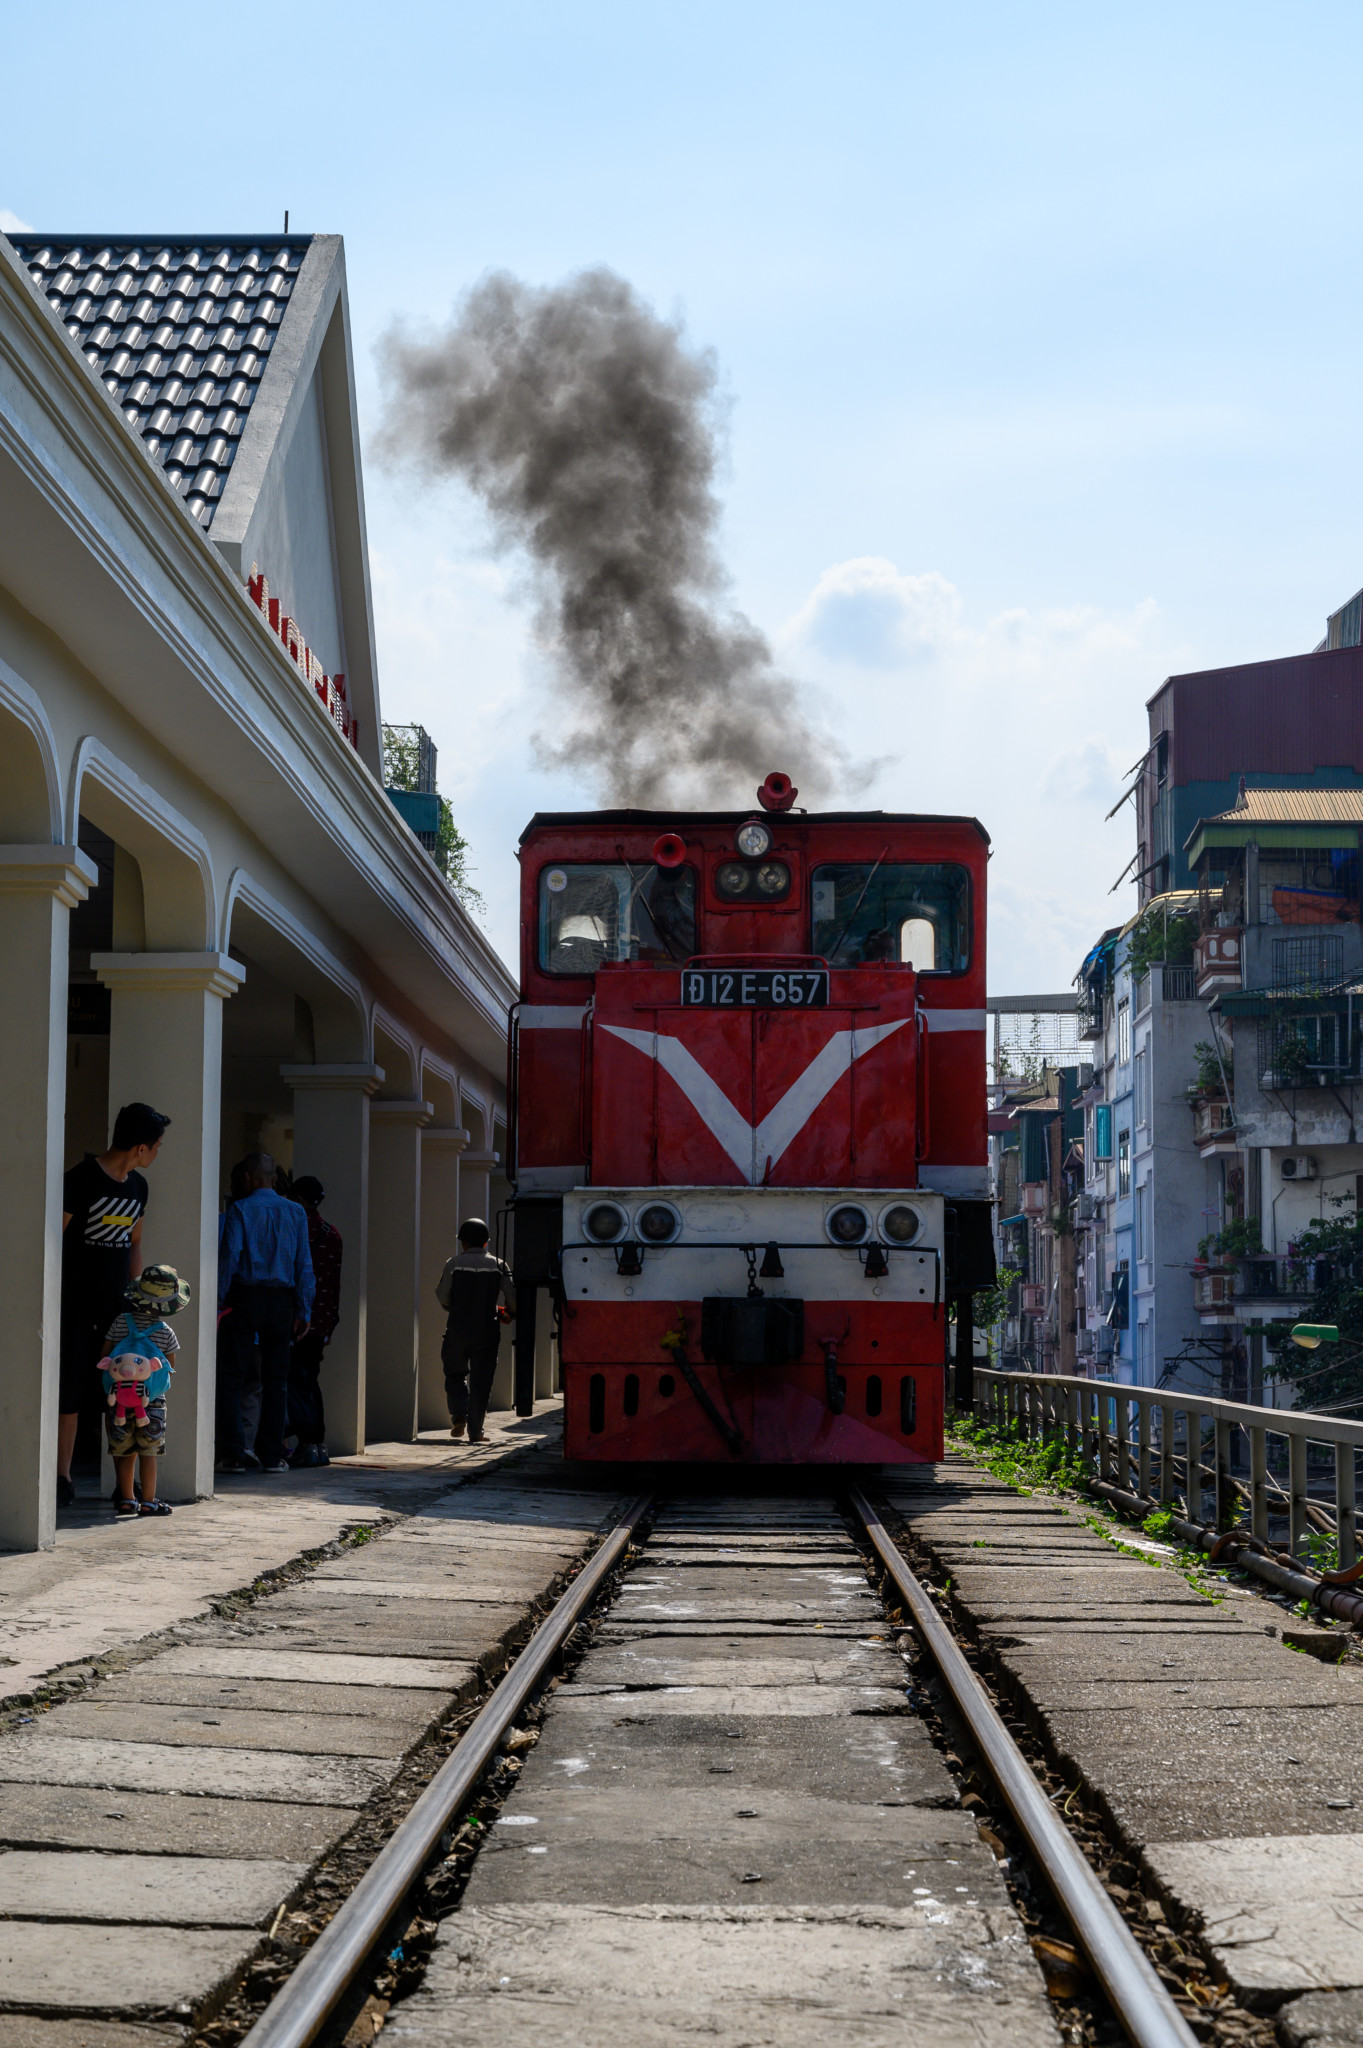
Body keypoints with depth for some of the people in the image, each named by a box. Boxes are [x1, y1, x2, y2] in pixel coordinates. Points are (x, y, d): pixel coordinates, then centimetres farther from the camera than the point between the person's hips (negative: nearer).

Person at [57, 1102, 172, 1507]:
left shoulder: (137, 1186, 12)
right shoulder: (82, 1178, -10)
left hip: (117, 1306, 6)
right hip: (76, 1303, -6)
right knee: (70, 1391, -4)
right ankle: (62, 1479, 2)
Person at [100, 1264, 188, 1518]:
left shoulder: (121, 1322, 0)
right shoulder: (166, 1333, -3)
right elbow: (170, 1366, 6)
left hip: (118, 1399, 1)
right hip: (152, 1402, -1)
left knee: (125, 1453, 10)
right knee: (148, 1453, 5)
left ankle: (126, 1499, 13)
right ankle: (148, 1501, 6)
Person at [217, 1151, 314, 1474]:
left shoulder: (240, 1210, -3)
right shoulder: (295, 1213, 6)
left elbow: (229, 1257, -10)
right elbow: (304, 1264, 4)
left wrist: (218, 1302, -7)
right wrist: (303, 1310, 8)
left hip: (244, 1299, -2)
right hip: (281, 1299, 2)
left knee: (234, 1378, 2)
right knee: (275, 1380, 7)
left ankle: (233, 1456, -2)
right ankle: (272, 1456, 6)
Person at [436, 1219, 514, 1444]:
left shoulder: (454, 1263, -2)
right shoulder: (498, 1265, 0)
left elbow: (442, 1297, 3)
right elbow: (512, 1297, -4)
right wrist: (507, 1314, 17)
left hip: (458, 1330, 0)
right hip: (487, 1331, 0)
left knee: (455, 1374, 17)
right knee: (480, 1380, 5)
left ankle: (458, 1415, -4)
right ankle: (475, 1430, 2)